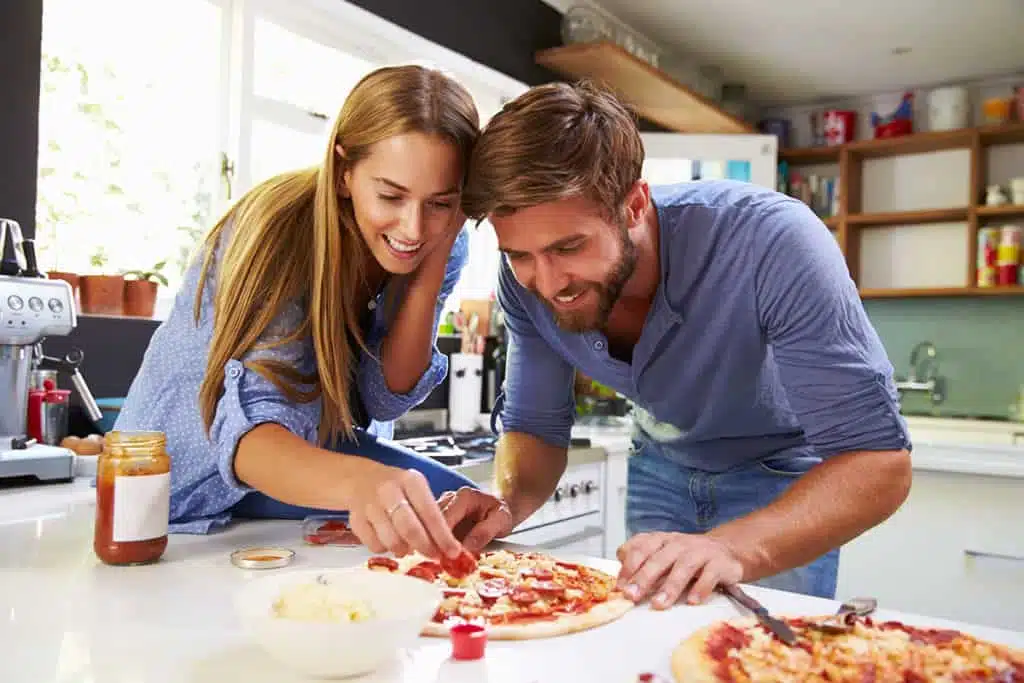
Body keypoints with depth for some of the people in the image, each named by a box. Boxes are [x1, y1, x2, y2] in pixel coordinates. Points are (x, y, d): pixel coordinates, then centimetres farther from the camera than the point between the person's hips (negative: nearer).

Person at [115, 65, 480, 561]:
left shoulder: (444, 246, -13)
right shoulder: (285, 232, -29)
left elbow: (384, 397, -15)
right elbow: (249, 434, -40)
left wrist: (429, 271, -28)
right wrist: (356, 483, -62)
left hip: (311, 448, 4)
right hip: (194, 477, -4)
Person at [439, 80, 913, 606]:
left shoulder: (771, 242, -37)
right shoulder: (526, 280, -23)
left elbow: (880, 462, -35)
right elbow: (535, 427, -9)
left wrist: (733, 548, -51)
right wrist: (507, 502, -31)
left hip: (785, 476, -3)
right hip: (663, 469, 4)